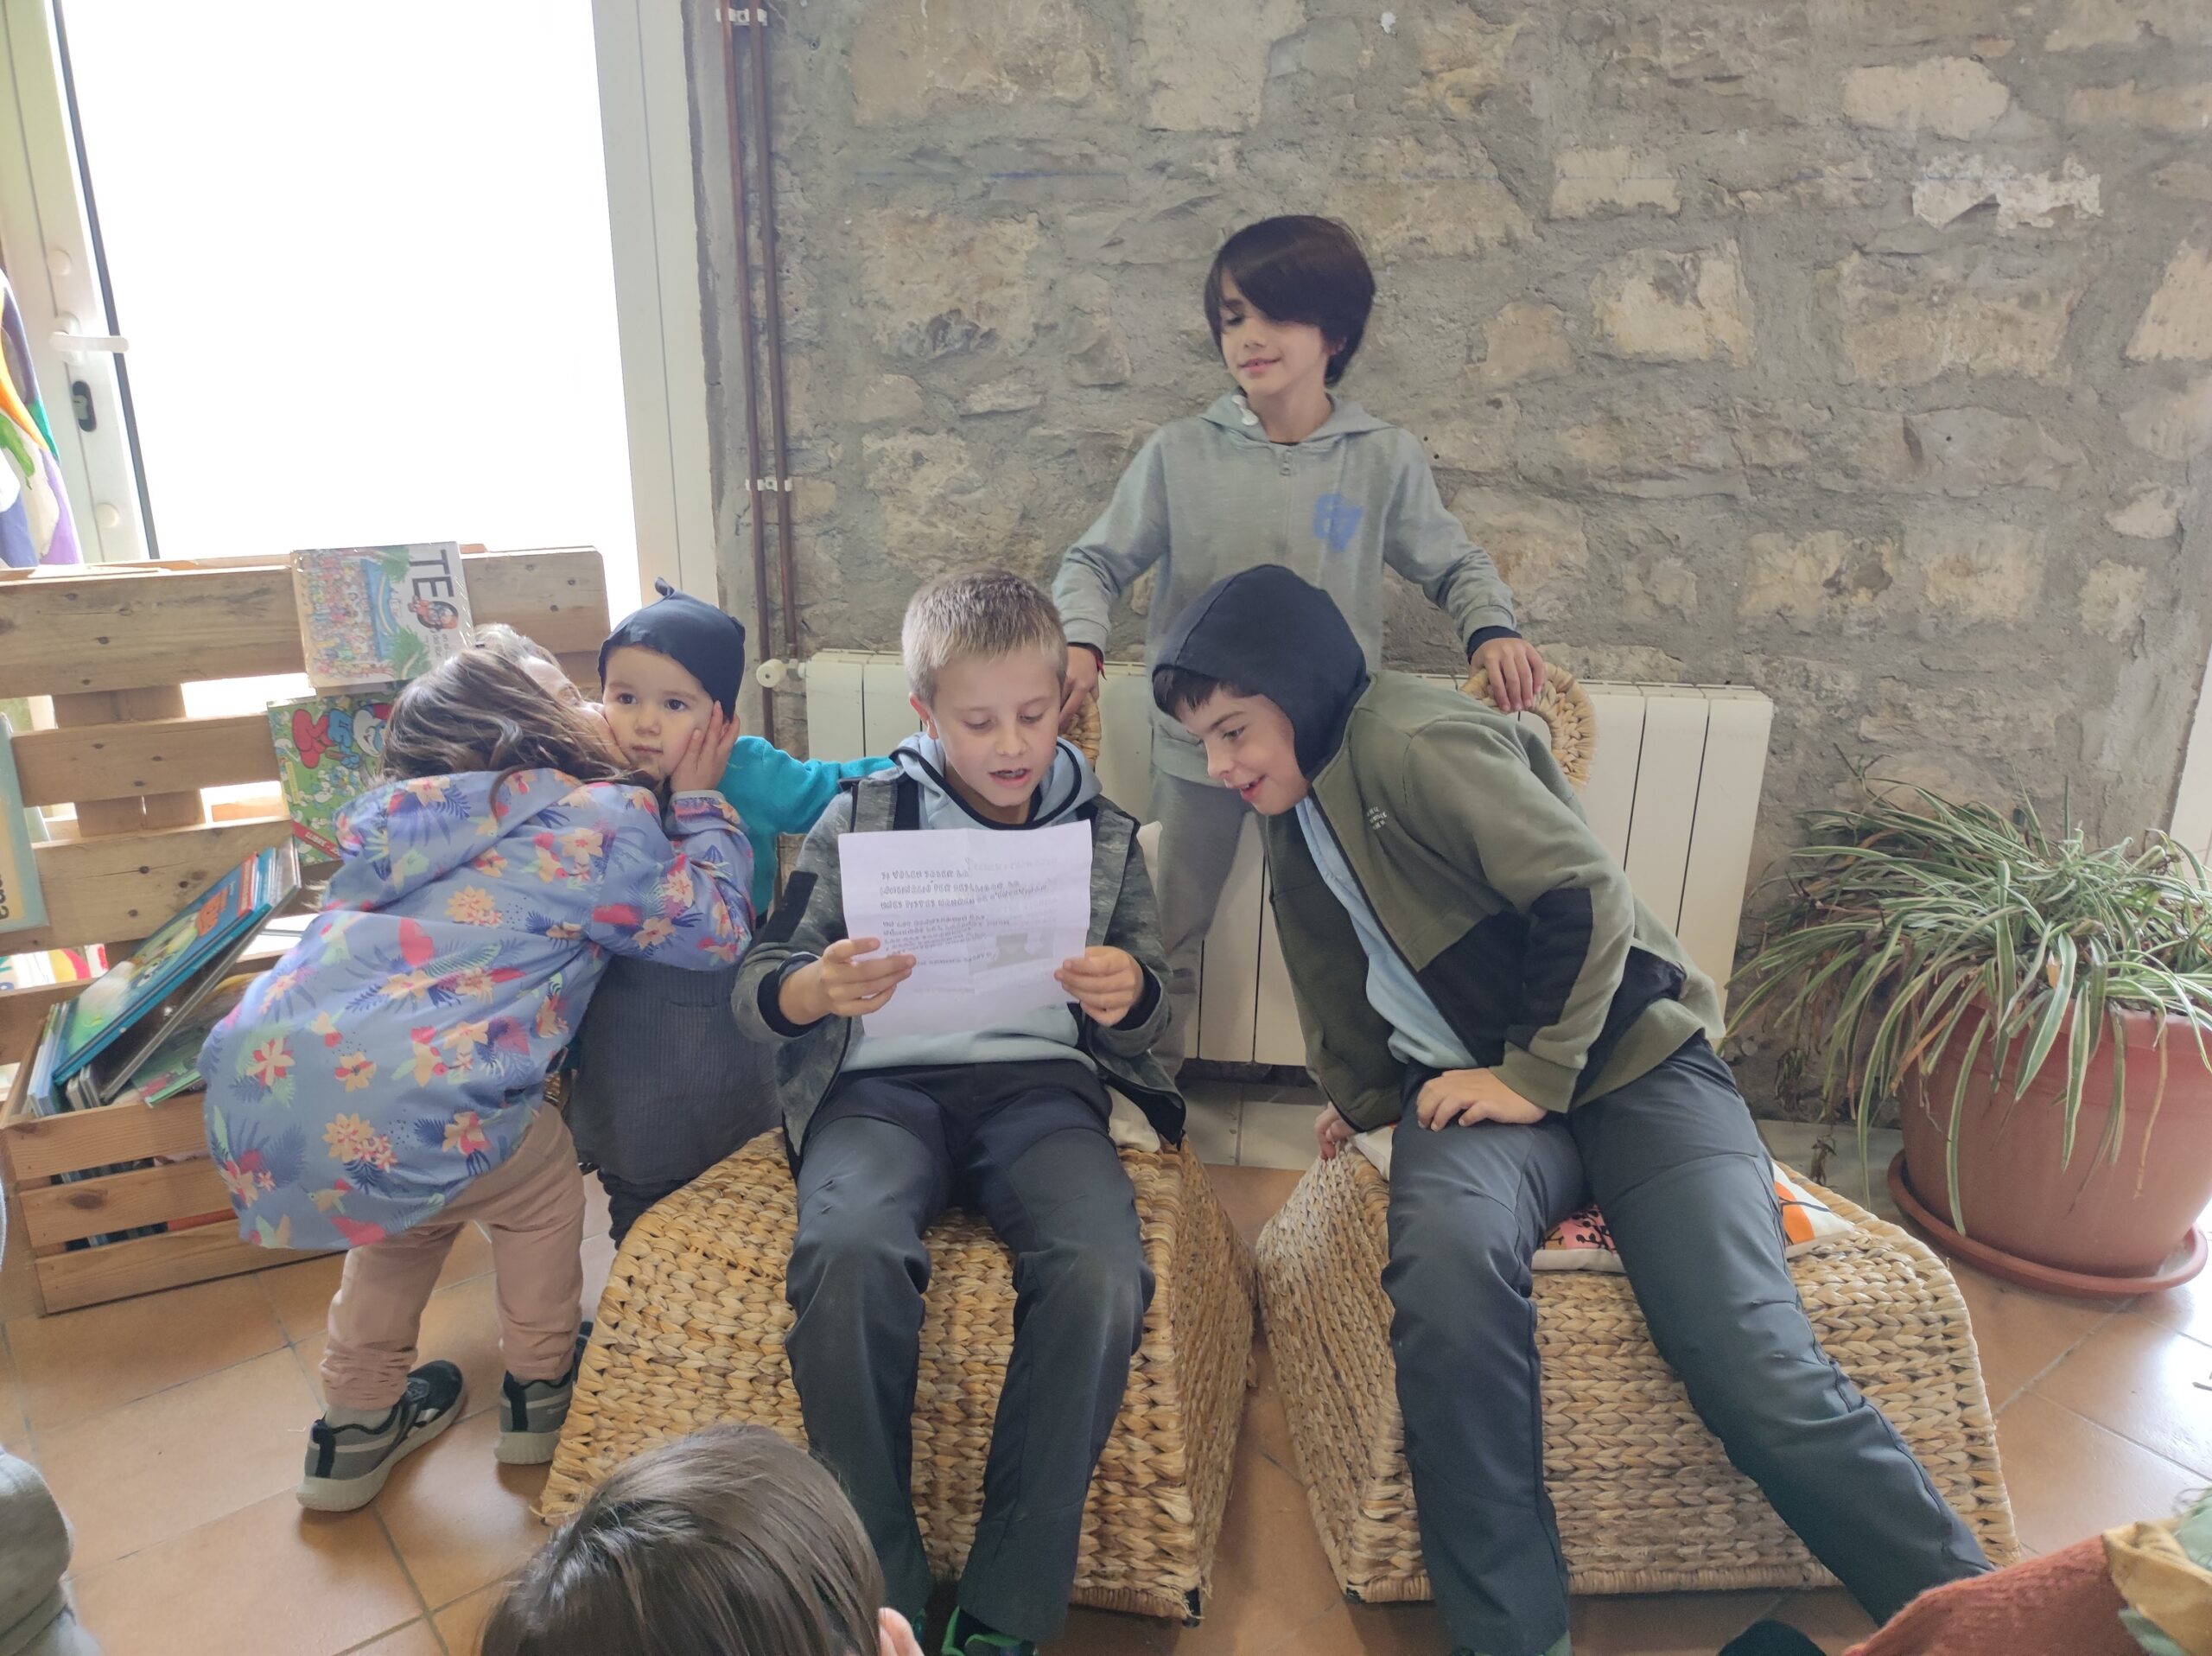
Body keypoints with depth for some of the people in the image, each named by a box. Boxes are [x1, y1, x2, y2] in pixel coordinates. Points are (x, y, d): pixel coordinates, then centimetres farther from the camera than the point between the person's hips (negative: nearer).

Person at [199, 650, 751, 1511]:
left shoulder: (396, 815, 19)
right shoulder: (600, 816, 1)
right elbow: (713, 929, 5)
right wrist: (699, 804, 17)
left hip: (251, 1086, 7)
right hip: (399, 1115, -7)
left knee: (418, 1205, 34)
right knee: (544, 1182, 24)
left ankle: (355, 1425, 43)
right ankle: (542, 1390, 38)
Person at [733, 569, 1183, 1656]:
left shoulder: (1102, 834, 14)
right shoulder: (862, 817, 9)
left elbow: (1146, 1019, 16)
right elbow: (753, 986, 7)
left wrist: (1128, 995, -10)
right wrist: (814, 989, -18)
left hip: (1038, 1082, 1)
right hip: (885, 1085, 0)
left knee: (1100, 1274, -31)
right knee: (847, 1254, -34)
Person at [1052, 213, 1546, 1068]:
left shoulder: (1386, 460, -5)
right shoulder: (1180, 453, -5)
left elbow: (1456, 565, 7)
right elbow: (1095, 562, 1)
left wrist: (1492, 629, -14)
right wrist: (1080, 645, -19)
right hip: (1197, 738, 1)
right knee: (1172, 939, 14)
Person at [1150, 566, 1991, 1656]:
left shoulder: (1412, 741, -12)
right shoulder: (1297, 825, 16)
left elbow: (1588, 899, -16)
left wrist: (1536, 1074, -15)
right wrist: (1365, 1103, 21)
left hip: (1625, 1056, -5)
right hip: (1475, 1090, 5)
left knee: (1760, 1372, -20)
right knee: (1446, 1258, -31)